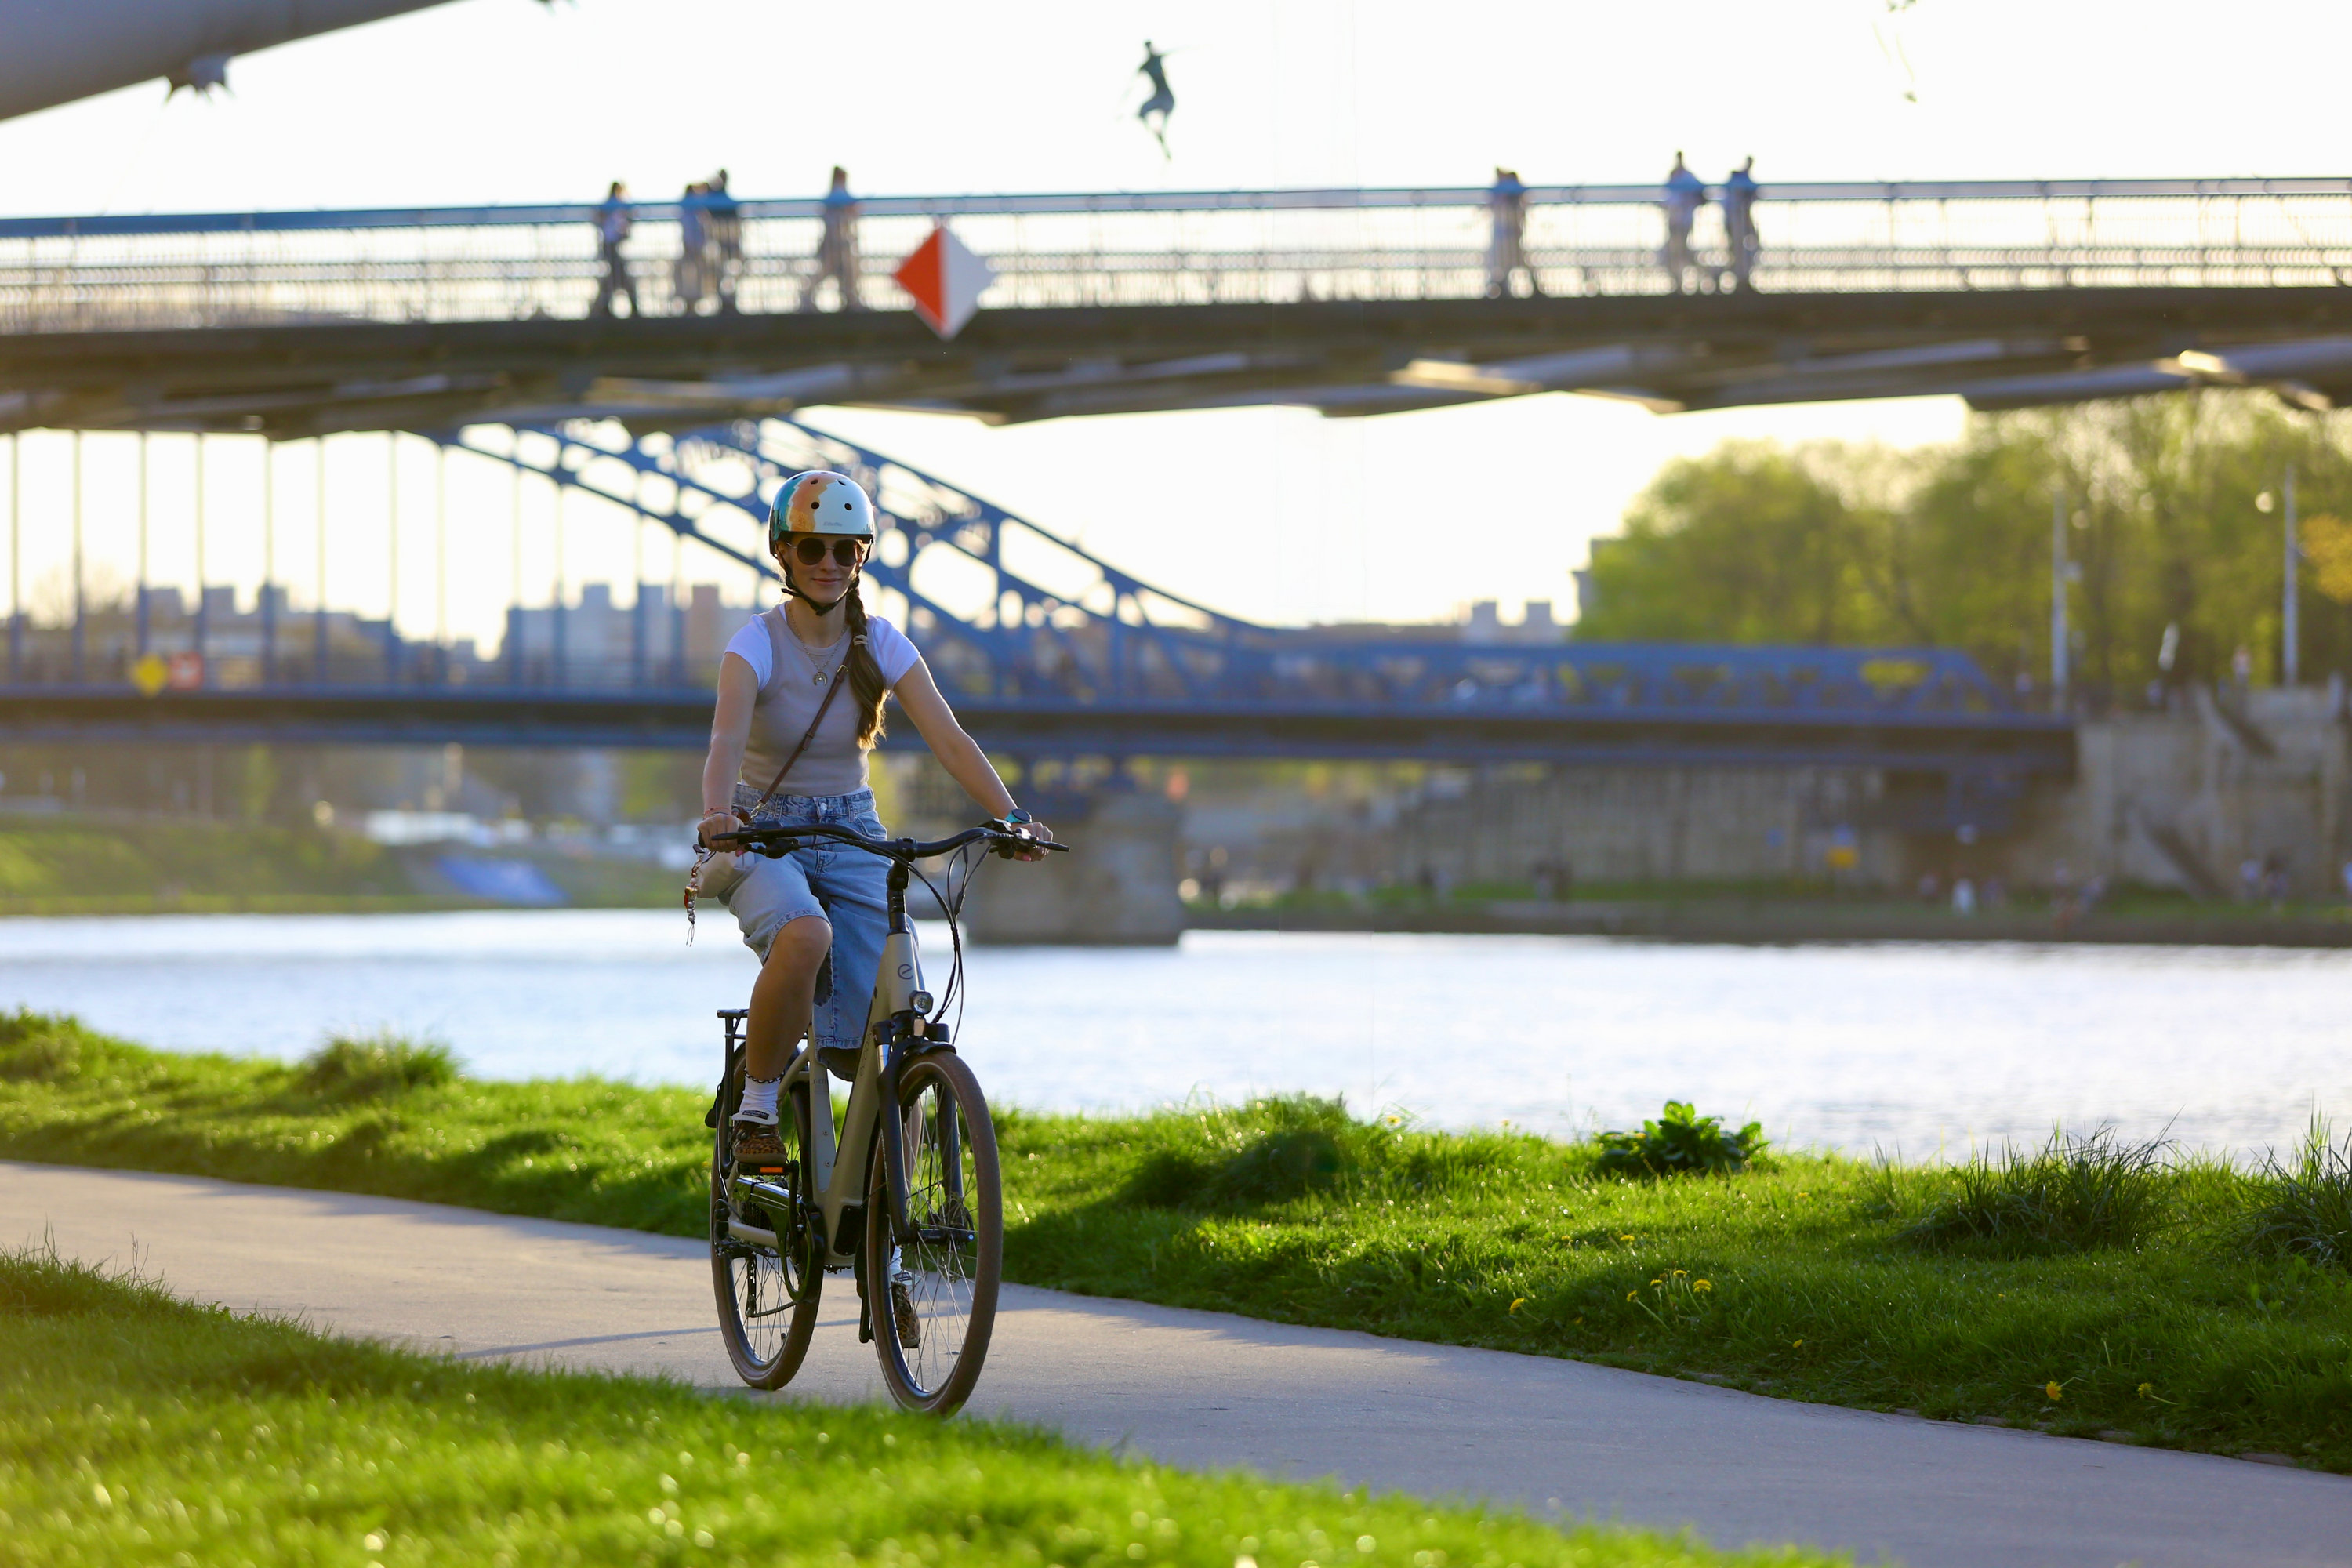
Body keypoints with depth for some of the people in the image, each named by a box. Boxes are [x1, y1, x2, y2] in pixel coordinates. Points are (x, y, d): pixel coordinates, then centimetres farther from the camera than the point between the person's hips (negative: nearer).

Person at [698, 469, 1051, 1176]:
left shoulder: (880, 645, -3)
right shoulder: (757, 646, -12)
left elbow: (949, 739, -14)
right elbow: (728, 738, -30)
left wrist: (1010, 816, -31)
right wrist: (717, 813, -51)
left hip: (851, 839, 3)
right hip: (763, 838, -3)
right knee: (806, 936, -38)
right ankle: (756, 1105, -20)